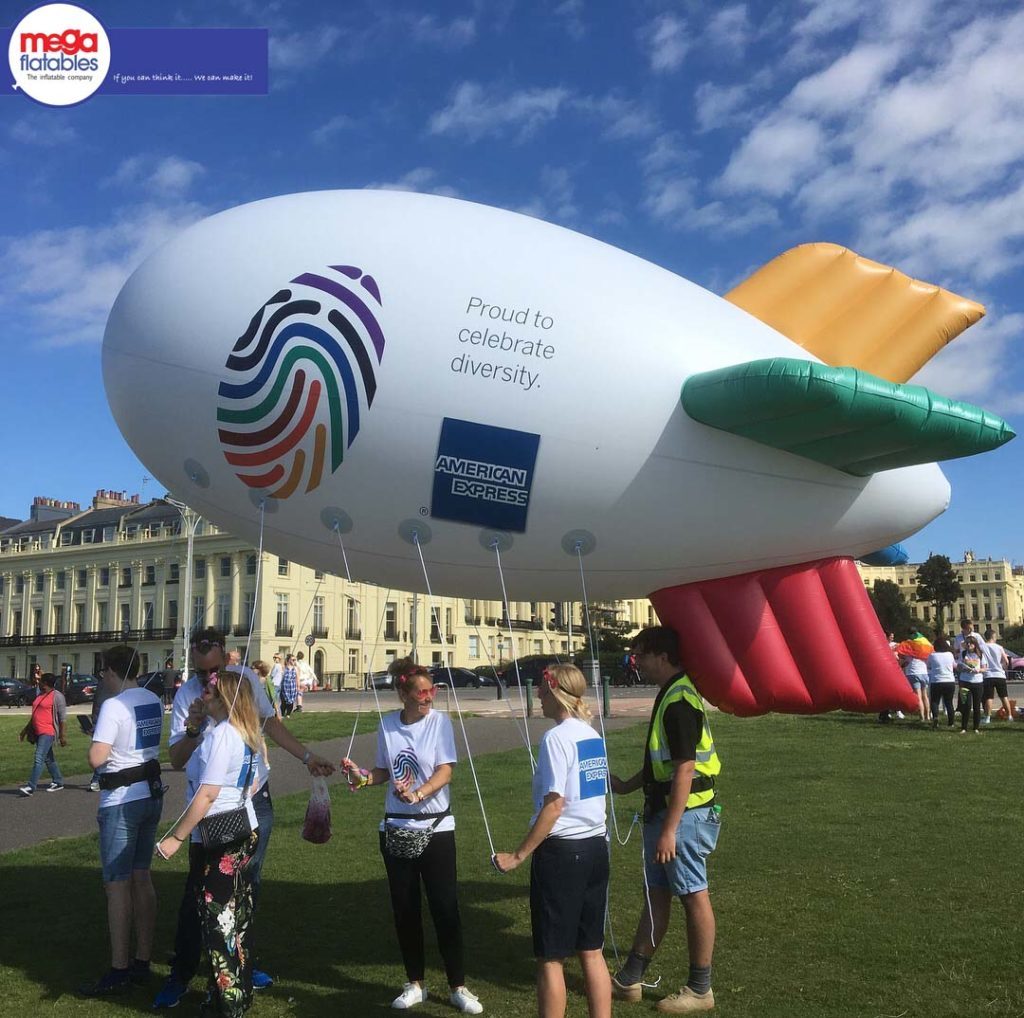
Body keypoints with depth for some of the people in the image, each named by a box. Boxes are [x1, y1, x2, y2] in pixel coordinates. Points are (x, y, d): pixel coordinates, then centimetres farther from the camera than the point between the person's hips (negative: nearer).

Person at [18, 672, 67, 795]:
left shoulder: (57, 696, -10)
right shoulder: (40, 695, 16)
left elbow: (63, 718, -13)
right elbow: (34, 716, 26)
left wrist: (63, 735, -17)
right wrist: (25, 730, 25)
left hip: (48, 732, -9)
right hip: (38, 732, 9)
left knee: (38, 758, -14)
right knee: (49, 759, 15)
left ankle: (31, 787, -17)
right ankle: (58, 782, 25)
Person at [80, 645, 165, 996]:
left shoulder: (113, 706, -18)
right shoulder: (154, 701, 6)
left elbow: (96, 758, -22)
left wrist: (95, 741, -3)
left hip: (121, 801, -8)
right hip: (152, 793, 8)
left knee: (117, 884, -1)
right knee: (142, 878, 14)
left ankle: (119, 971, 3)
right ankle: (142, 961, 21)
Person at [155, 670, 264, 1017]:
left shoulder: (221, 734, -20)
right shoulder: (250, 734, 7)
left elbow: (206, 795, -23)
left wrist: (175, 837, -18)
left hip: (218, 843, -9)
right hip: (246, 832, 9)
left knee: (218, 923, 1)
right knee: (238, 920, 17)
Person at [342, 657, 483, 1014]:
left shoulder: (439, 722, -8)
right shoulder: (387, 724, 0)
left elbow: (445, 771, -15)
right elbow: (384, 771, 9)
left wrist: (417, 795, -32)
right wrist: (363, 777, -12)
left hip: (436, 827, -3)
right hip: (396, 828, 3)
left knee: (445, 908, -2)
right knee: (405, 909, 10)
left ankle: (458, 987, 12)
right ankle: (415, 984, 25)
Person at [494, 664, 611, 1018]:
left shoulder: (556, 738, -15)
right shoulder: (593, 736, 9)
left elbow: (554, 805, -19)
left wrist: (518, 855, -15)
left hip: (562, 851, -8)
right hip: (597, 848, 8)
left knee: (551, 957, 4)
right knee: (591, 952, 14)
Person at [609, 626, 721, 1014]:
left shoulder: (679, 700, -20)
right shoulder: (670, 695, 12)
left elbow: (684, 769, -24)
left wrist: (669, 830, -24)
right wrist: (627, 786, 23)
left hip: (684, 814, -10)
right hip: (663, 809, 10)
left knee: (694, 896, 2)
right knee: (656, 895, 15)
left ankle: (700, 989, 15)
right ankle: (629, 980, 24)